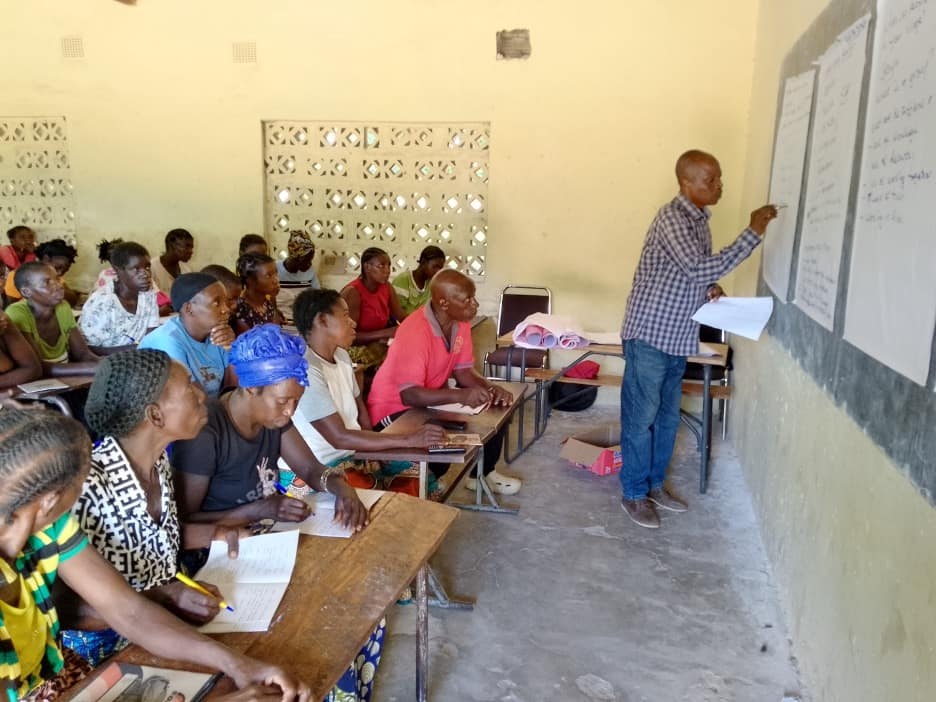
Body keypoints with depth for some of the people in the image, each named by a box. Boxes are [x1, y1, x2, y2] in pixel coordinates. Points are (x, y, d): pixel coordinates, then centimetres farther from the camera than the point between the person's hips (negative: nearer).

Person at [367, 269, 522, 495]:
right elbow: (410, 395, -37)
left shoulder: (461, 322, -7)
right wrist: (460, 395, -47)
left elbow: (463, 371, -1)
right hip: (395, 406, -8)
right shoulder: (415, 332, -32)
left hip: (433, 399, 8)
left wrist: (490, 388, -21)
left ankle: (483, 473, 19)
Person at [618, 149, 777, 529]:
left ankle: (655, 483, 32)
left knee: (668, 416, 17)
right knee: (641, 417, 2)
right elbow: (699, 269, -29)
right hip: (649, 334, -9)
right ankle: (634, 493, 16)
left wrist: (711, 289, 1)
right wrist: (753, 234, -27)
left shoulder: (699, 218, 10)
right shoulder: (672, 217, -18)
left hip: (679, 337, 9)